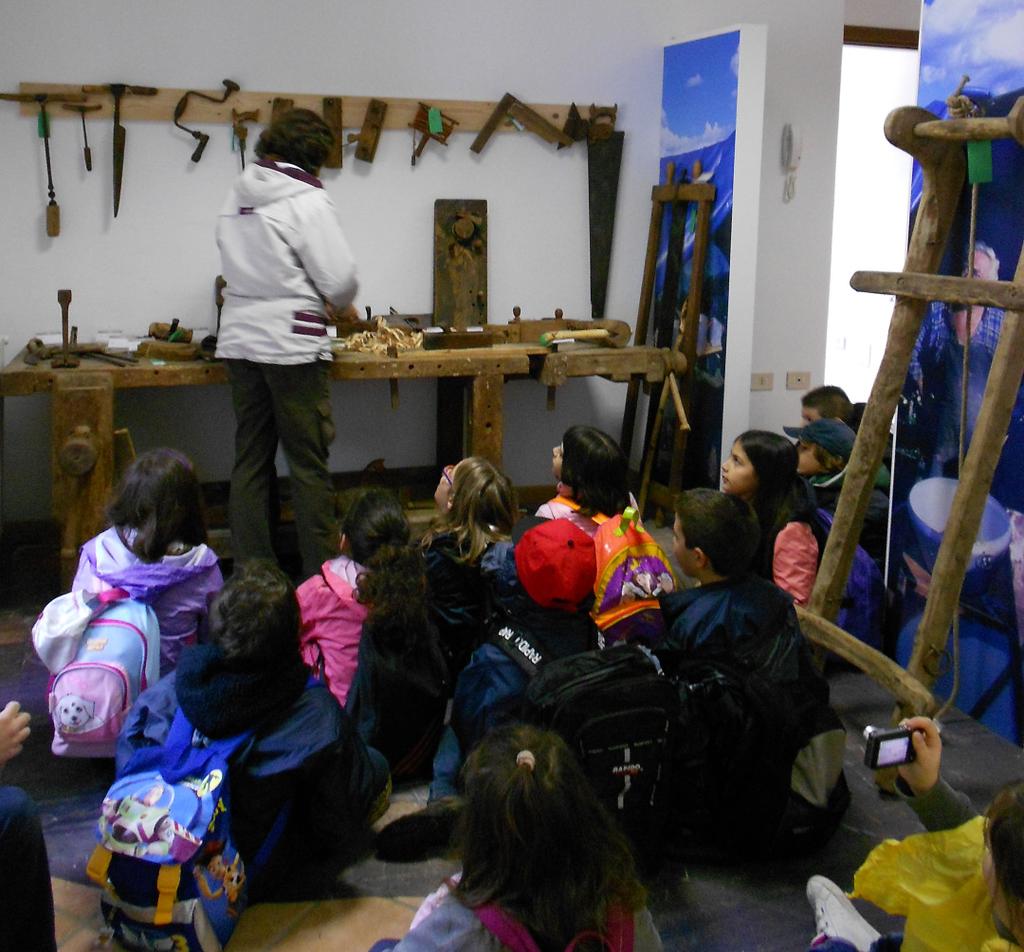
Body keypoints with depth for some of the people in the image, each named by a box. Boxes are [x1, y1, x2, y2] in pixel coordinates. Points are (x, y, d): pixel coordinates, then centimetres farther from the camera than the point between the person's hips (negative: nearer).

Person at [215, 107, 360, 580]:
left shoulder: (237, 195, 10)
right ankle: (321, 574, 6)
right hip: (292, 345, -6)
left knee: (250, 461, 11)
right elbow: (340, 278, -13)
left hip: (239, 341, 6)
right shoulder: (308, 201, -10)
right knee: (308, 465, 1)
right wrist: (341, 306, 10)